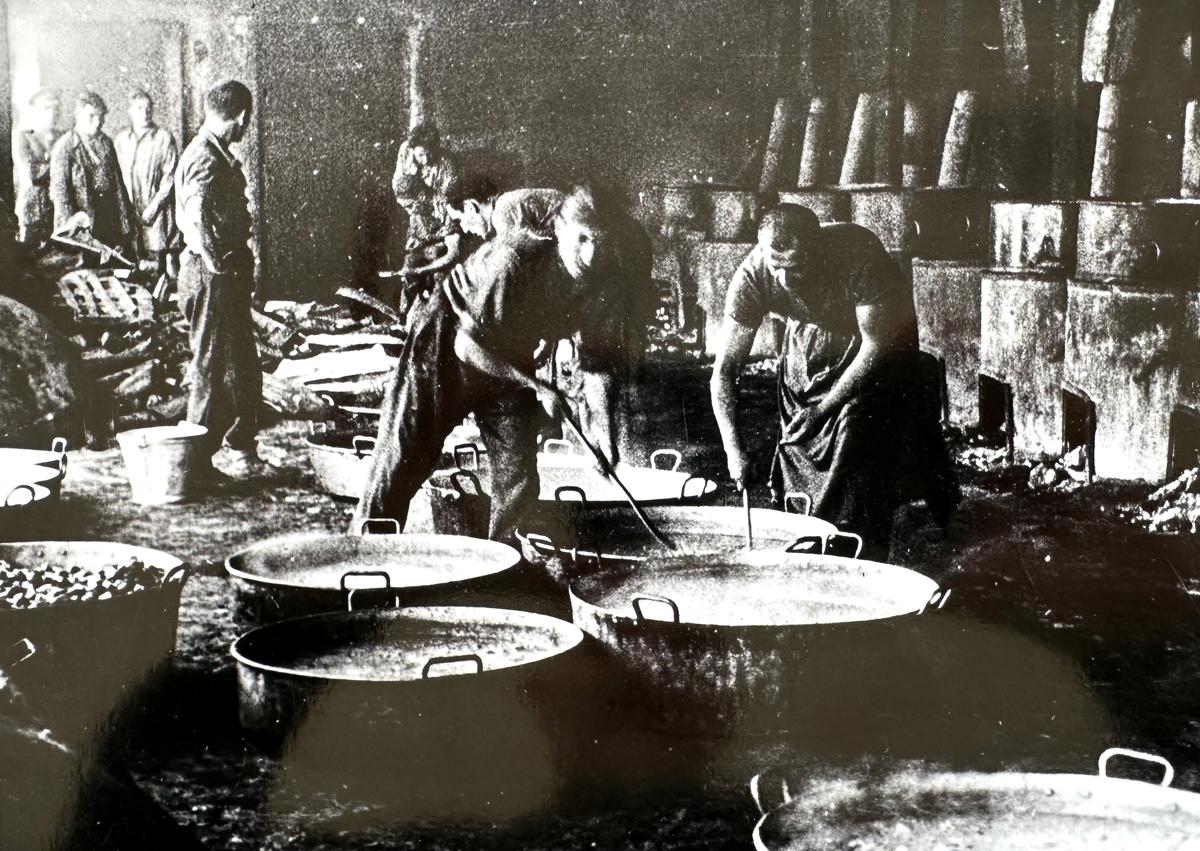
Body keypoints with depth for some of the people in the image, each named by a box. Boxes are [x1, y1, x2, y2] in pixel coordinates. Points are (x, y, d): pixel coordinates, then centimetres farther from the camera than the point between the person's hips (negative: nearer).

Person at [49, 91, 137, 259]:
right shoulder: (65, 146, -7)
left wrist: (126, 224, 9)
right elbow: (59, 190, -11)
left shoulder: (106, 143, 11)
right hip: (82, 226, -5)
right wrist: (69, 221, -20)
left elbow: (118, 184, 13)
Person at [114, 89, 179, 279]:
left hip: (155, 211, -3)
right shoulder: (121, 139, 12)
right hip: (126, 211, 3)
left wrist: (155, 205, -12)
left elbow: (169, 176, -4)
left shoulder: (163, 137, 1)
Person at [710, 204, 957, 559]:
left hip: (882, 331, -3)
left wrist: (824, 408, -27)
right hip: (810, 337, 3)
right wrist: (734, 451, -35)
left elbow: (875, 343, -28)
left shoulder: (858, 252, -38)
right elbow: (724, 370, -25)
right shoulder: (752, 276, -29)